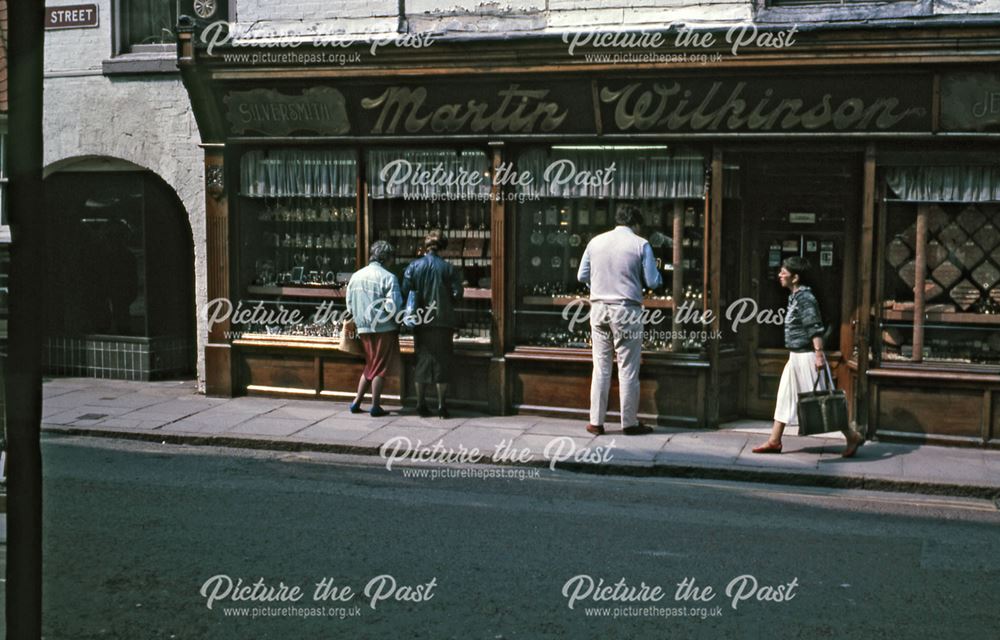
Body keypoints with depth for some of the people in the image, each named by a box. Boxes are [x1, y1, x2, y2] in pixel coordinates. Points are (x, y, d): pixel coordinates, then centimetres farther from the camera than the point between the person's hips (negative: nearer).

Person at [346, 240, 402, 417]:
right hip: (384, 329, -6)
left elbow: (350, 306, 9)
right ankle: (375, 406, 8)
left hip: (363, 329, 6)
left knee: (370, 366, 19)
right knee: (380, 368, 5)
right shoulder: (388, 277, -12)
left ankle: (357, 402, 18)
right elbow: (394, 307, -17)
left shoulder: (356, 276, 6)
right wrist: (400, 321, 0)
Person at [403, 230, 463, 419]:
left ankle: (421, 405, 11)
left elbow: (406, 293, -5)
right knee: (442, 362, 5)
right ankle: (442, 406, 5)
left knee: (421, 362, 9)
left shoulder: (413, 267, -2)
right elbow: (457, 293, -7)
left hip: (420, 323, 1)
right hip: (443, 322, -1)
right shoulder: (447, 267, -4)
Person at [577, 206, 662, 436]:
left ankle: (596, 422, 10)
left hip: (599, 307, 3)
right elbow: (652, 281, -4)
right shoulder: (640, 245, -4)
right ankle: (630, 423, 9)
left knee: (600, 367, 8)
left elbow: (582, 276, 12)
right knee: (628, 369, 4)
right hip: (627, 309, -3)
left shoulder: (595, 242, 7)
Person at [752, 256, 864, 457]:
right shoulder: (794, 297, 12)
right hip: (796, 357, 10)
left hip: (806, 356, -10)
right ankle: (774, 441, 16)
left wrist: (819, 354, -29)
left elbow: (815, 328, -23)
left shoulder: (805, 298, -17)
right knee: (785, 397, 11)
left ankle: (852, 436, 6)